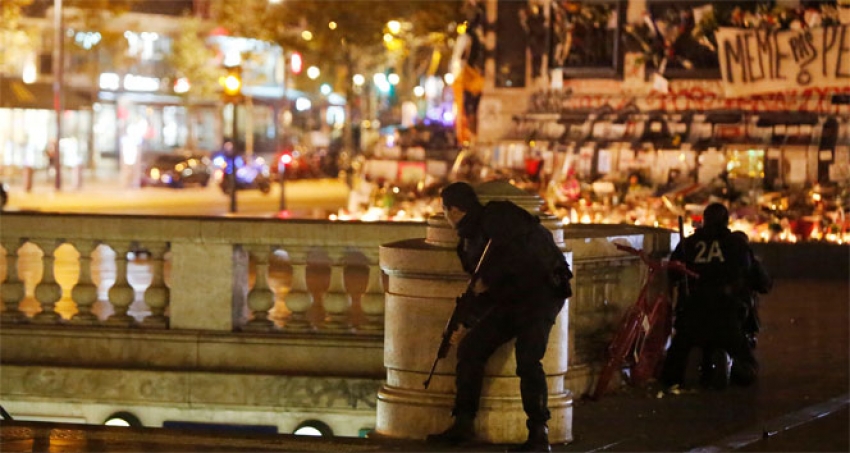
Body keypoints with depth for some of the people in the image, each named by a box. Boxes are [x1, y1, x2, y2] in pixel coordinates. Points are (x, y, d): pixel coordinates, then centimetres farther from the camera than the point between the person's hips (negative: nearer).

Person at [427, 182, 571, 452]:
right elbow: (484, 289, 23)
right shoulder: (469, 242, 16)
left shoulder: (498, 217, -11)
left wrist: (487, 281, -16)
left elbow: (520, 254, -24)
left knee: (528, 359, -23)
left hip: (542, 290, -9)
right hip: (509, 299, 9)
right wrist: (467, 324, 21)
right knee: (470, 347, 0)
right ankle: (463, 424, 6)